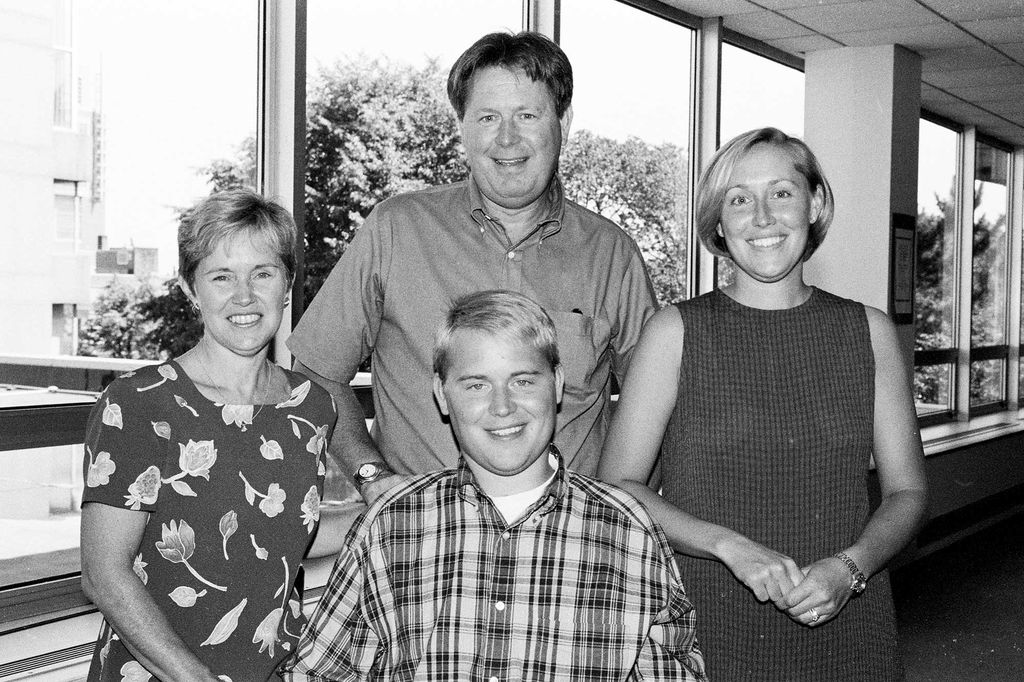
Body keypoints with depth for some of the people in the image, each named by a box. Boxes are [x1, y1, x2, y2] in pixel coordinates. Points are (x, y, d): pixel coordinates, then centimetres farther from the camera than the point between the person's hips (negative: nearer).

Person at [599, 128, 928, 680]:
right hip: (708, 635, -2)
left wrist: (850, 567, -12)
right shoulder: (676, 331, -4)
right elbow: (617, 486, -6)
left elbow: (907, 491, 5)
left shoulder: (868, 332, 2)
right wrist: (729, 545, -18)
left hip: (845, 636, 2)